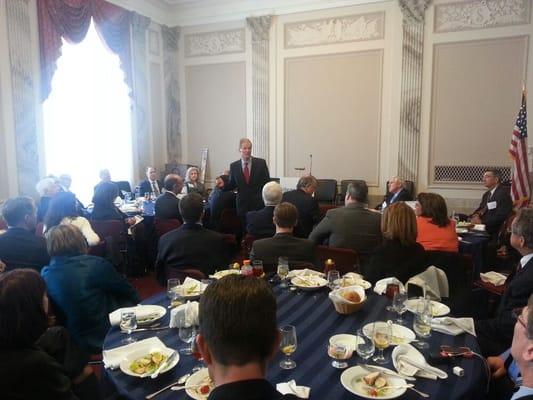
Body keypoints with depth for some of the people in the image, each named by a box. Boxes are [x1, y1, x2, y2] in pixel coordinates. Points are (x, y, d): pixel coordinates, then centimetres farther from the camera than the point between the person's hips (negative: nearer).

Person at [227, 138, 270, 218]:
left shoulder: (261, 163, -2)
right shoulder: (233, 166, 3)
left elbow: (267, 183, 1)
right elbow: (232, 185, 11)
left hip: (259, 204, -1)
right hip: (242, 205, 1)